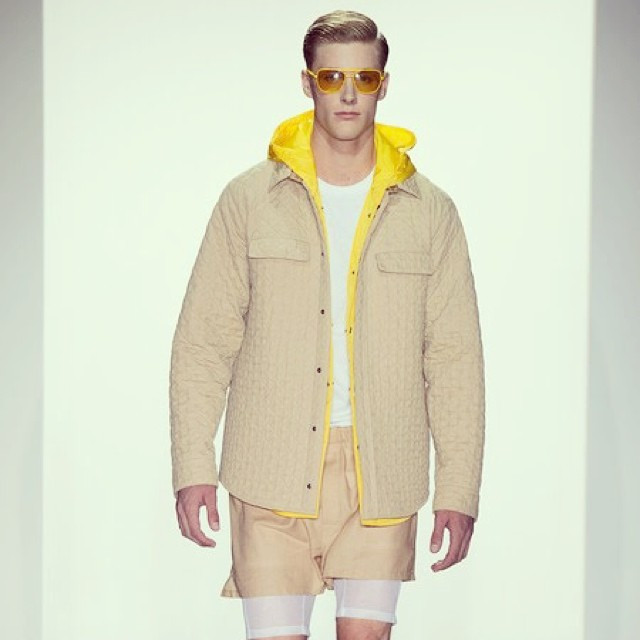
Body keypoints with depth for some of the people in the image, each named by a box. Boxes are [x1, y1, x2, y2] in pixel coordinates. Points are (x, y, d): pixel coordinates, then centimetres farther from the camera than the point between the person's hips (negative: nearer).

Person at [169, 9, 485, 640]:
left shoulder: (429, 211, 5)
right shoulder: (249, 199, 3)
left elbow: (454, 361, 6)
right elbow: (203, 341, 4)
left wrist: (458, 490, 2)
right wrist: (193, 466, -2)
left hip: (382, 475, 1)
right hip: (272, 473, -1)